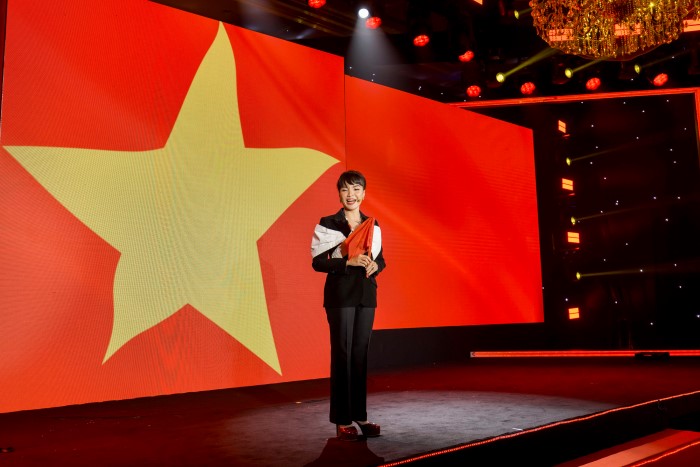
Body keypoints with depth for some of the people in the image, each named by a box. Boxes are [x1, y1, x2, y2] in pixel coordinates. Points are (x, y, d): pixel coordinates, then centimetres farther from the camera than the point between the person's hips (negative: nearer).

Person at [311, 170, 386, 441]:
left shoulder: (372, 225, 10)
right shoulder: (328, 224, -3)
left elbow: (380, 258, 15)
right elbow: (317, 262, -8)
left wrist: (375, 265, -7)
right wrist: (348, 262, -20)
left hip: (366, 295, 4)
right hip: (340, 295, -4)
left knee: (360, 355, 9)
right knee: (342, 355, -1)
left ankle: (360, 415, 19)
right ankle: (342, 421, 8)